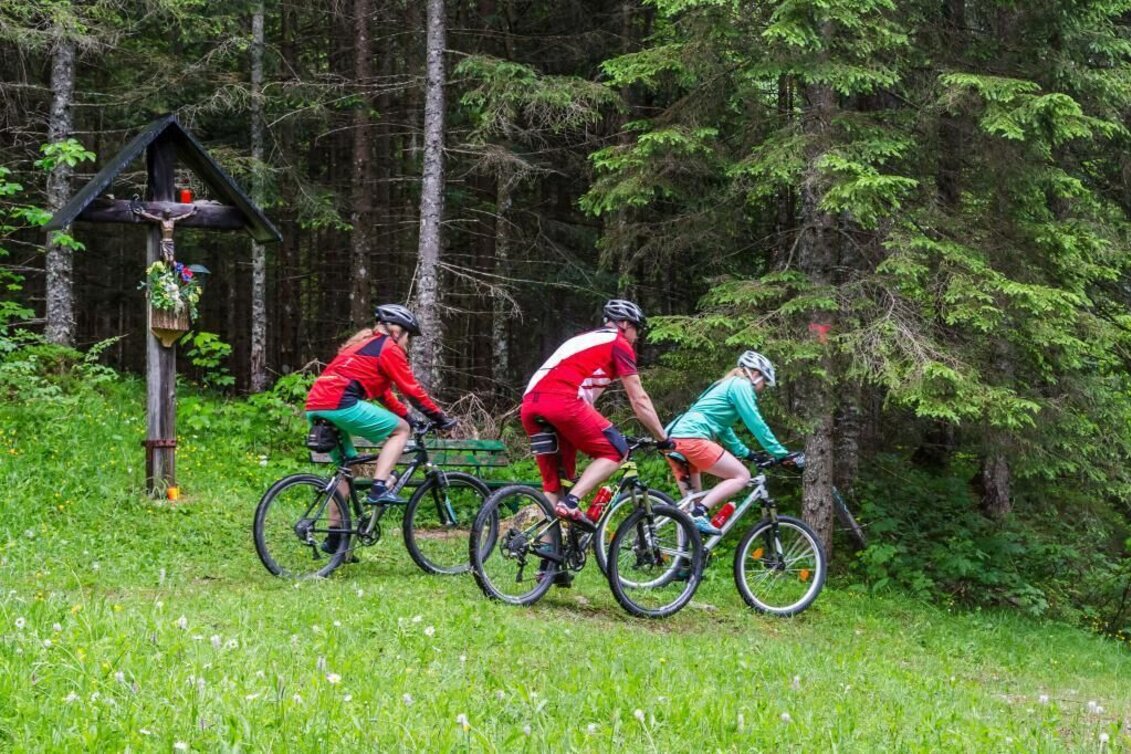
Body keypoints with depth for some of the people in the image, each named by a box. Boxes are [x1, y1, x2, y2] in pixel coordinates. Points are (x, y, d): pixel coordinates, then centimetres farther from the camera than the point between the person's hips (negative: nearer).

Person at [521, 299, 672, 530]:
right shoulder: (619, 344, 13)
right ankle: (571, 502, -12)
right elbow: (639, 400, 10)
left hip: (530, 405, 8)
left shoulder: (584, 340, 36)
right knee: (616, 451, 4)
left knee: (553, 484, 14)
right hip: (562, 401, -8)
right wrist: (664, 439, 18)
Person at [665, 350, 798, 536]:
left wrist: (746, 453, 38)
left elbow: (724, 429, 38)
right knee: (742, 476, -6)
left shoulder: (725, 386, 30)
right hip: (692, 438, -10)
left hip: (674, 438, 10)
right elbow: (756, 424, -5)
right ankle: (699, 514, -21)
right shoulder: (741, 385, 1)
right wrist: (781, 454, -1)